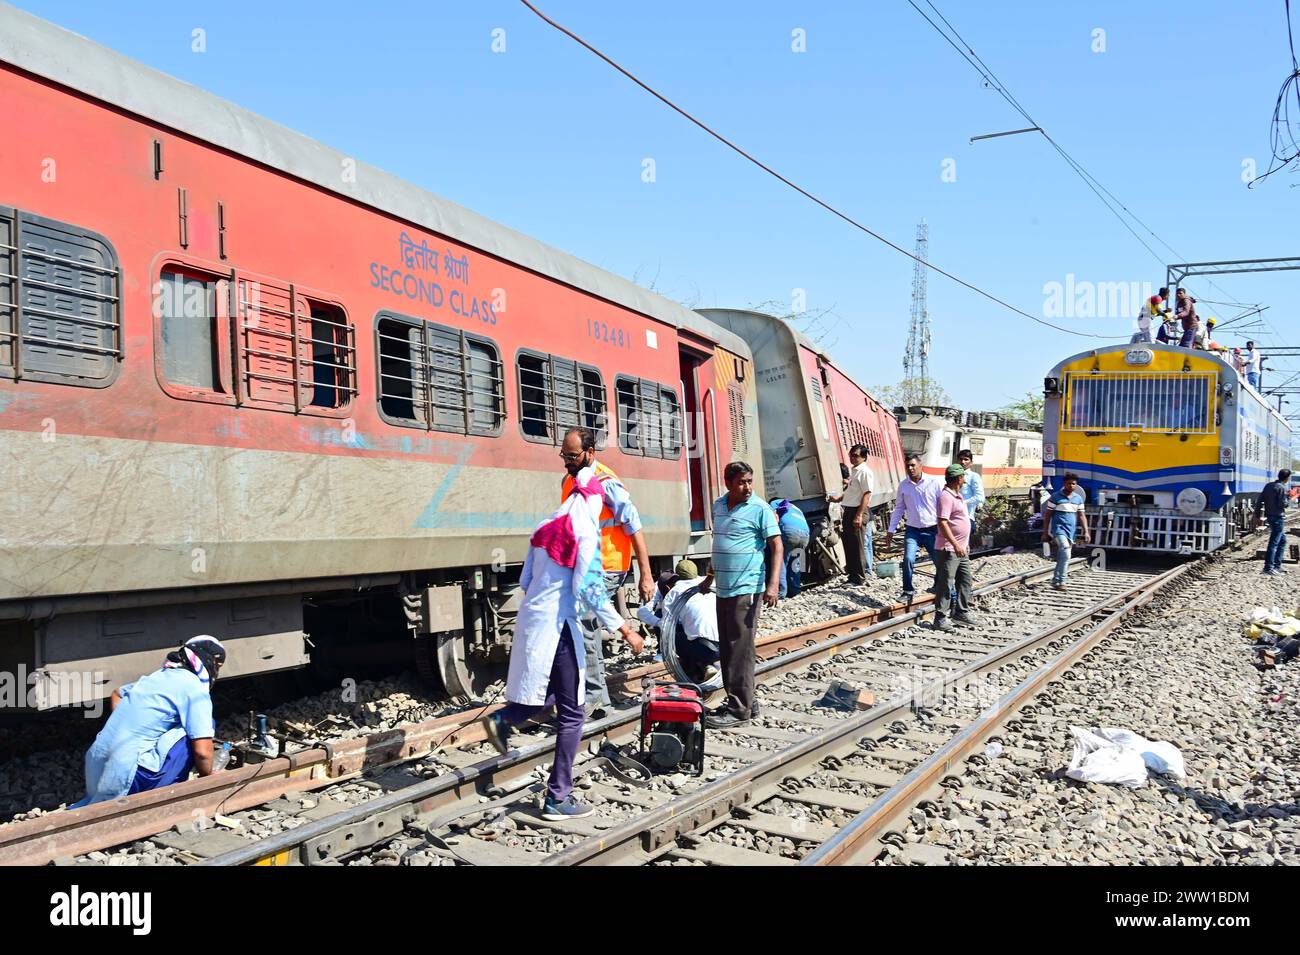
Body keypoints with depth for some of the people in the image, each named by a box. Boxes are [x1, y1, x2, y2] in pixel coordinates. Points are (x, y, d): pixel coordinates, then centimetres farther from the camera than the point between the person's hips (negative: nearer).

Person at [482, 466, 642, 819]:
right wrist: (624, 630, -15)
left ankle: (502, 719, 6)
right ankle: (558, 798, 5)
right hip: (558, 623, -7)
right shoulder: (586, 532, -11)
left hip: (531, 618, 7)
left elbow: (525, 581, 13)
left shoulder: (544, 529, 10)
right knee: (571, 712, 3)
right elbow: (590, 588, -18)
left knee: (550, 691, 28)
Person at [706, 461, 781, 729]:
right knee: (727, 647, 12)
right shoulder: (718, 505, 11)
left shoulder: (760, 508, -8)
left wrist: (774, 584, -20)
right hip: (723, 588, 7)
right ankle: (734, 700, 23)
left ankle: (740, 708, 1)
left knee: (740, 648, -5)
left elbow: (777, 546, -10)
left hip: (746, 588, -7)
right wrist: (711, 577, 27)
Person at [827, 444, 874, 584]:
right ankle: (853, 575, 21)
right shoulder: (853, 471, 16)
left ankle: (860, 578, 1)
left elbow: (866, 495, -18)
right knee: (849, 544, 13)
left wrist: (859, 516, -22)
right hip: (849, 510, 10)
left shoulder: (865, 471, -12)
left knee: (859, 546, -5)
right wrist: (838, 497, 10)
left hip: (859, 511, -9)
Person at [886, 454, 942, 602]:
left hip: (932, 530, -2)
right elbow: (899, 509, 13)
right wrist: (891, 530, 10)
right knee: (908, 559, -14)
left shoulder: (934, 482, -5)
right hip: (912, 530, 2)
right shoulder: (903, 486, 5)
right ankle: (908, 591, 0)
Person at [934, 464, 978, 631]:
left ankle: (961, 613, 26)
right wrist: (955, 544, -27)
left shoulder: (958, 495, 15)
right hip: (949, 549, -10)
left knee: (965, 581, 15)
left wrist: (965, 543, 24)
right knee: (945, 584, -5)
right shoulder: (945, 496, -16)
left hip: (961, 548, 10)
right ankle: (940, 618, 0)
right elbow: (942, 523, -24)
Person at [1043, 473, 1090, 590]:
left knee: (1062, 556, 11)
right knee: (1066, 553, -22)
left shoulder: (1078, 498, 9)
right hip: (1058, 528, -5)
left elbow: (1082, 516, 12)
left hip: (1071, 530, 5)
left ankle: (1056, 580, 24)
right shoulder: (1055, 497, -4)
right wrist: (1045, 532, -2)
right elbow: (1048, 515, -1)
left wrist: (1086, 531, 4)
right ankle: (1061, 582, -21)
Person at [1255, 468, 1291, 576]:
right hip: (1278, 517, -9)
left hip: (1270, 516, 9)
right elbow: (1283, 504, -19)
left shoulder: (1268, 485, 11)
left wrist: (1257, 516, 15)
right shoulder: (1282, 488, -13)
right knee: (1274, 543, -7)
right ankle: (1268, 568, -8)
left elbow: (1259, 501, 11)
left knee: (1282, 540, 19)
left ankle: (1277, 566, 20)